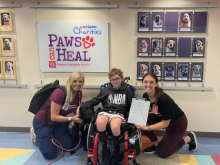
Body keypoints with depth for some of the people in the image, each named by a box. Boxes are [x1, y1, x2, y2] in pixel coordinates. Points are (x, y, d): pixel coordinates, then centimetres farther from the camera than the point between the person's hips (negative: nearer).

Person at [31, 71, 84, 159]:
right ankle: (35, 135, 19)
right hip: (43, 122, -7)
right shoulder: (60, 92, -33)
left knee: (68, 146, 5)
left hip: (58, 122, 7)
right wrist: (71, 118, -36)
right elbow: (54, 117, -28)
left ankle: (52, 135, 27)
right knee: (50, 154, -6)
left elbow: (75, 110, 1)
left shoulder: (79, 93, -11)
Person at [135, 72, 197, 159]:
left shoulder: (164, 100, -35)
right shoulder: (145, 95, -15)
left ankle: (189, 138, 16)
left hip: (178, 123, -6)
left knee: (162, 153, 0)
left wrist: (147, 128, -34)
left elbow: (165, 123, -28)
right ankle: (156, 144, 3)